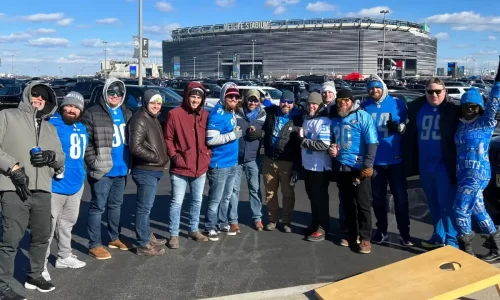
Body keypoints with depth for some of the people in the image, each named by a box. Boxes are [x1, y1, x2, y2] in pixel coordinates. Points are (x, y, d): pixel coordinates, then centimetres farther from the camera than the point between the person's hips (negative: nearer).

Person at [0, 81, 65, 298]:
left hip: (42, 191, 6)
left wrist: (50, 156, -3)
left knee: (42, 236, 14)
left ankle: (35, 276, 31)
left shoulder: (50, 128, 22)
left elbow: (61, 158, 20)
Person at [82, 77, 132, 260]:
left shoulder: (126, 113, 13)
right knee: (98, 207, -1)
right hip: (102, 171, -7)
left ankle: (114, 238, 32)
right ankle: (94, 244, 7)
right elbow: (85, 141, -11)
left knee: (116, 205, 18)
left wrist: (129, 163, 14)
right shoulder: (93, 114, -8)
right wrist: (94, 163, -17)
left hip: (121, 169, 7)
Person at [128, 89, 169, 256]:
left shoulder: (153, 119, 16)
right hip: (145, 171, -10)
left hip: (154, 170, 10)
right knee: (144, 207, -5)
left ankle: (147, 236, 32)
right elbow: (135, 147, -24)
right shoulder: (140, 120, -15)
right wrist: (155, 157, -16)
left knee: (147, 206, 19)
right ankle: (143, 245, 1)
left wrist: (162, 158, 9)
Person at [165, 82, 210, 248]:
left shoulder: (205, 115, 5)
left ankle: (194, 229, 33)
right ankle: (174, 234, 12)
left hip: (200, 167, 5)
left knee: (197, 200, 17)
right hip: (180, 167, -5)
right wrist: (174, 156, -15)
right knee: (177, 202, -1)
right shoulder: (174, 114, -10)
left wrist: (208, 154, 2)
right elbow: (167, 138, -7)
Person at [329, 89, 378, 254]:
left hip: (359, 168, -6)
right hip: (341, 167, 6)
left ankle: (365, 238, 10)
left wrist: (367, 165, -18)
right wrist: (331, 149, 2)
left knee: (362, 204, 1)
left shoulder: (362, 116, -8)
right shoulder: (334, 118, 10)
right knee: (347, 203, 13)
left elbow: (372, 142, -12)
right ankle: (352, 234, 26)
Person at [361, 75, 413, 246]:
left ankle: (404, 232, 12)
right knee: (378, 197, 11)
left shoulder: (397, 104, -3)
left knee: (400, 196, 3)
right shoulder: (364, 107, 3)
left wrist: (399, 127, -20)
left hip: (395, 159, -2)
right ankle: (381, 230, 24)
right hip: (374, 160, 2)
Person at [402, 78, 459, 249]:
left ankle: (451, 241, 11)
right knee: (433, 204, 16)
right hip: (425, 165, 5)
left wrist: (457, 163, -13)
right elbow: (411, 136, 11)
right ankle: (438, 237, 29)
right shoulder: (417, 108, 6)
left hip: (444, 165, -5)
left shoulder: (453, 110, -8)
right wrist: (410, 162, 7)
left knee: (446, 203, -1)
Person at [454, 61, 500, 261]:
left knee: (460, 211, -5)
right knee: (478, 211, 15)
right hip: (464, 174, 8)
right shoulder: (461, 124, 11)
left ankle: (466, 251, 8)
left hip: (477, 174, -8)